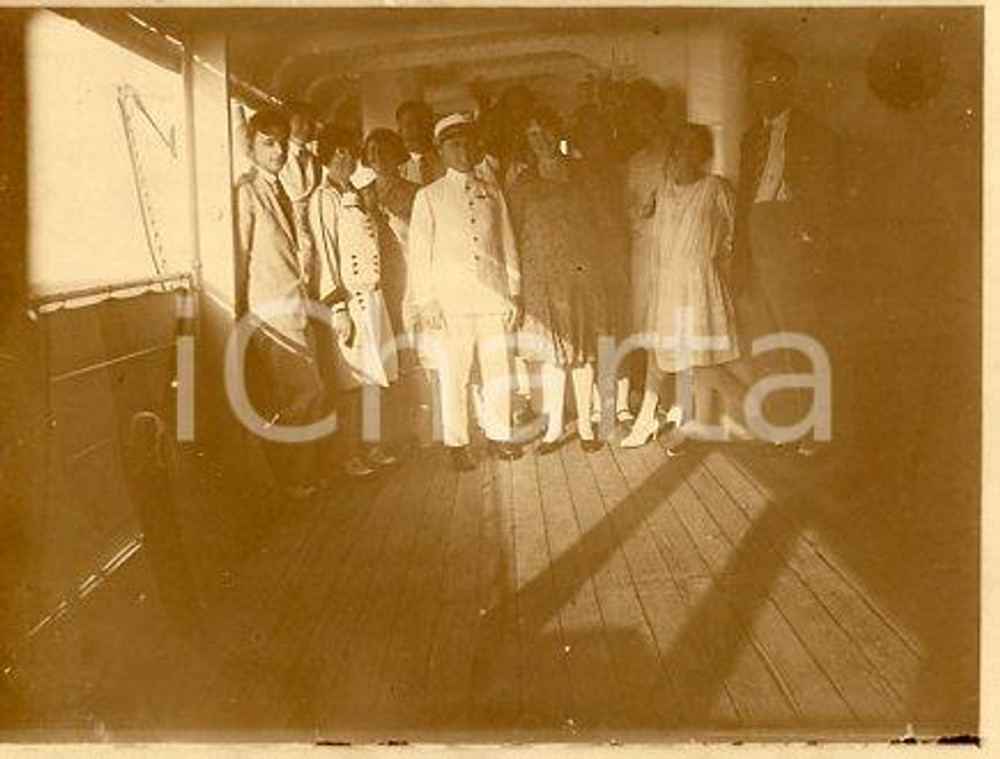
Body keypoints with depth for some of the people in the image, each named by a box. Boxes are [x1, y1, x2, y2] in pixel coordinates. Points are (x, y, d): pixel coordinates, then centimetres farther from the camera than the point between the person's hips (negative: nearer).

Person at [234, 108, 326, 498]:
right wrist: (241, 317, -11)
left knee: (310, 395, 9)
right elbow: (238, 257, -10)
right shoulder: (246, 191, -9)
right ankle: (289, 481, 9)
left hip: (297, 311, 8)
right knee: (305, 395, -6)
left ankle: (303, 477, 21)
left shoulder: (281, 192, 17)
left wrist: (305, 300, 15)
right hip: (270, 315, -8)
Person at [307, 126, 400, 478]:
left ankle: (370, 446, 23)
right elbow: (326, 255, -14)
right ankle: (352, 455, 8)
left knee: (374, 374, 12)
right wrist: (340, 310, -18)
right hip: (350, 298, -8)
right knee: (354, 379, -1)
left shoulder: (354, 195, 15)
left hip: (372, 294, 8)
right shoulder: (324, 198, -9)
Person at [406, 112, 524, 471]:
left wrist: (514, 292, 10)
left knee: (499, 371, 5)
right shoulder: (429, 197, 6)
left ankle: (499, 434, 21)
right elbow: (418, 253, 3)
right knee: (453, 376, -1)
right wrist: (426, 303, -4)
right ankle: (456, 443, 11)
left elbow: (507, 245, 16)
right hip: (450, 302, -2)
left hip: (494, 298, 3)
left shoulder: (492, 193, 15)